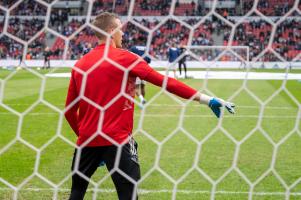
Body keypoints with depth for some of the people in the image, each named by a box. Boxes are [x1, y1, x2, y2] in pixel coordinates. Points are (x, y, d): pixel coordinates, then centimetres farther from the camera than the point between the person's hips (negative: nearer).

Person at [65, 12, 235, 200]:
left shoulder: (80, 64, 7)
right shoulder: (125, 58, -7)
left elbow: (69, 110, 10)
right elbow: (164, 81, -13)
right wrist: (205, 98, -12)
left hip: (87, 138, 6)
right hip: (117, 139, -5)